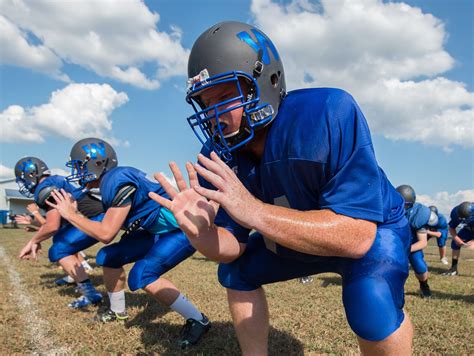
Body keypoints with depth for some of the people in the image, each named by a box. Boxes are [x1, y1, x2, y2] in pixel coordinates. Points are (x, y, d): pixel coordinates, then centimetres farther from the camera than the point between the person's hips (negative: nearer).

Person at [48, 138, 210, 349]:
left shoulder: (119, 182, -22)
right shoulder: (111, 182, 7)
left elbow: (106, 234, -22)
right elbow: (110, 229, 11)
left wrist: (71, 215, -11)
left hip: (182, 231, -10)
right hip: (159, 231, 10)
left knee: (141, 277, -23)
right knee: (109, 257, 11)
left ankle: (197, 320, -7)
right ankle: (118, 311, 34)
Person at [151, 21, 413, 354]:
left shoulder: (328, 113, -35)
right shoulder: (218, 157, -16)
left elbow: (357, 236, -40)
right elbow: (232, 247, -10)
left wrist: (254, 210, -49)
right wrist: (200, 231, -34)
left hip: (374, 230, -5)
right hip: (304, 236, 6)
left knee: (370, 301, -32)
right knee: (235, 271, 6)